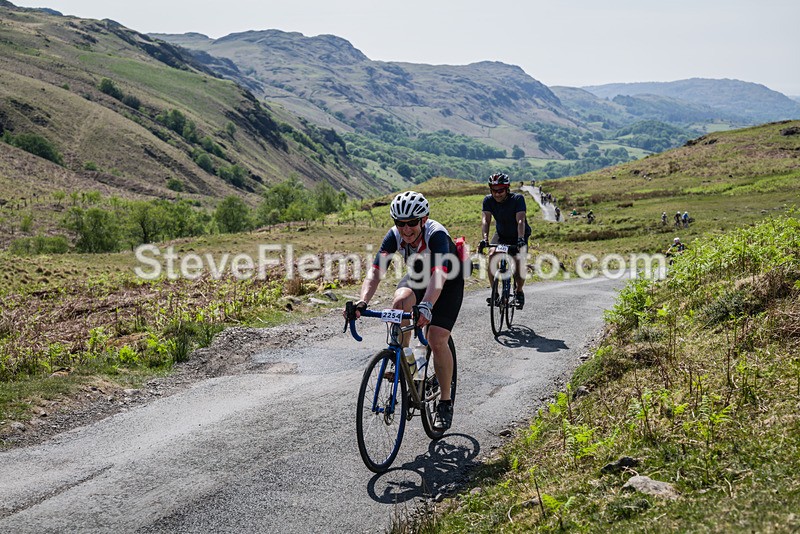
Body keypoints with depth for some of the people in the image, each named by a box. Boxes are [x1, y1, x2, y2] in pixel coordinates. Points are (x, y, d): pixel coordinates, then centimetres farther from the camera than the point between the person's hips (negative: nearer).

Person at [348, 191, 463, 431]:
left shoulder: (437, 235, -35)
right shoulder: (394, 235, -22)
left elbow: (438, 276, -49)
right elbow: (375, 272, -30)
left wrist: (426, 307, -66)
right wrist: (362, 302, -48)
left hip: (449, 282, -4)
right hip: (417, 277, 4)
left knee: (437, 340, -18)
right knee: (400, 301, -32)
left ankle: (445, 402, 1)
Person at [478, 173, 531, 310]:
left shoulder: (517, 199, -28)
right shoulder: (488, 200, -18)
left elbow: (520, 220, -39)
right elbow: (486, 220, -28)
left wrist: (521, 239, -54)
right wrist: (484, 239, -44)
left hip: (518, 235, -2)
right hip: (501, 234, 3)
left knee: (519, 263, -19)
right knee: (492, 256, -23)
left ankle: (519, 292, 8)